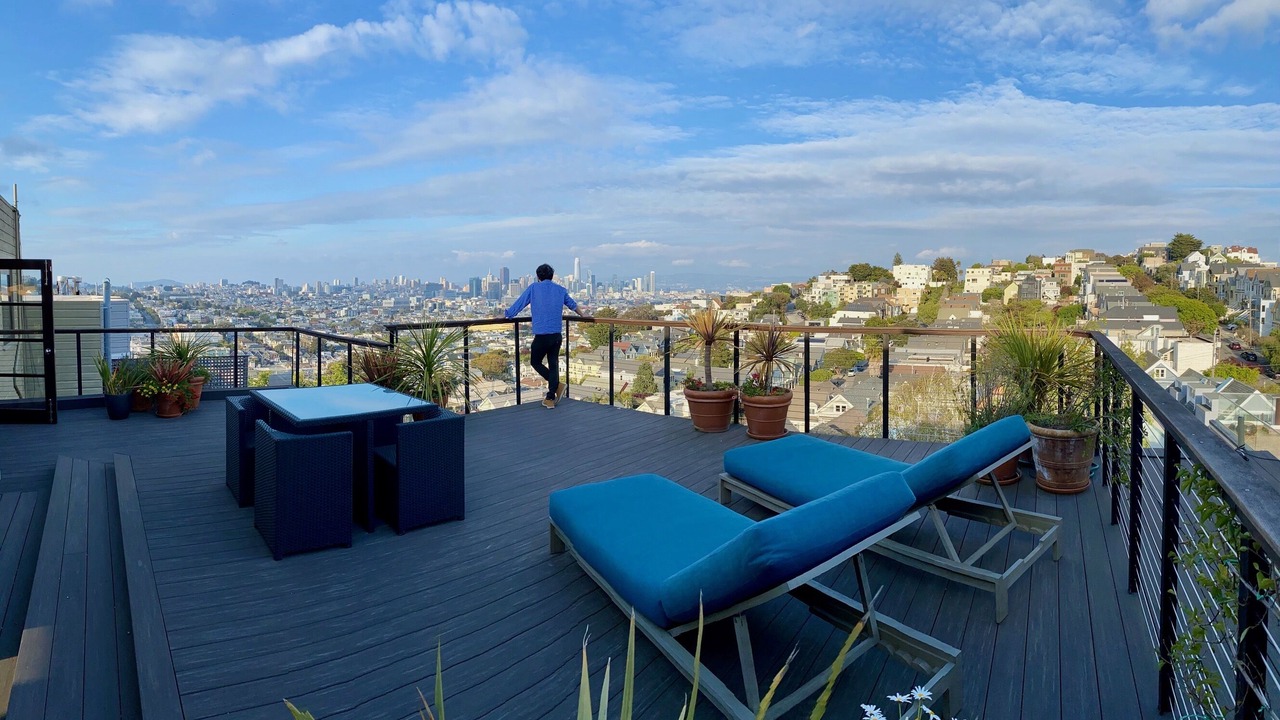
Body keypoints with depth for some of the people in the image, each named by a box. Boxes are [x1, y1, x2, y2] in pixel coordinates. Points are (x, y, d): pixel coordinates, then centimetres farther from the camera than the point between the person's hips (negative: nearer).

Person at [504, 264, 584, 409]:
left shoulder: (533, 288, 1)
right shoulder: (560, 290, 13)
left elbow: (518, 304, 5)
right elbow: (572, 304, 30)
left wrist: (505, 315, 18)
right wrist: (582, 315, 48)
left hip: (541, 335, -4)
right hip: (557, 335, 4)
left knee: (535, 362, 12)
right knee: (553, 365, 10)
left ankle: (557, 385, -2)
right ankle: (550, 399, 12)